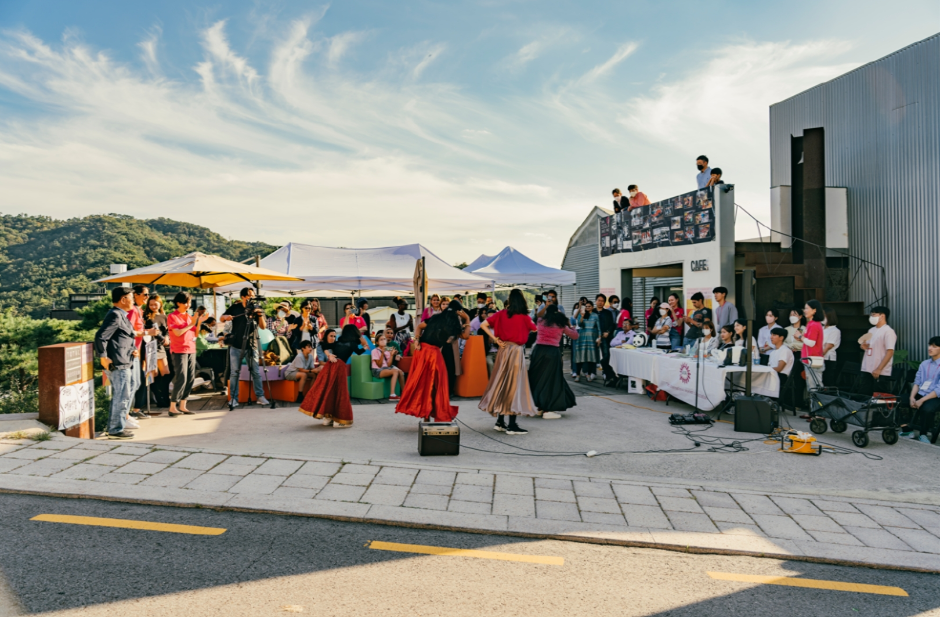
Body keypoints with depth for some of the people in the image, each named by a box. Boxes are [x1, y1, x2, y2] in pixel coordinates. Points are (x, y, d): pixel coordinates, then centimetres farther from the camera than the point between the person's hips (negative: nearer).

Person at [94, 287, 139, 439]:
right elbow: (100, 337, -22)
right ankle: (116, 430, 3)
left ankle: (114, 427, 27)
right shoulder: (115, 315, -14)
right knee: (122, 397, -5)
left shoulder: (121, 316, 18)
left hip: (125, 364, 11)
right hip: (117, 364, -11)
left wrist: (132, 350, 10)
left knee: (119, 396, 18)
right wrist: (103, 357, -22)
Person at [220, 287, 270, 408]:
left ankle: (260, 396, 8)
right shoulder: (235, 307, 3)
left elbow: (263, 327, 0)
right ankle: (233, 399, 8)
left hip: (251, 346, 1)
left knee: (256, 372, 1)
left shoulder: (255, 309, 4)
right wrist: (226, 317, -13)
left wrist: (260, 315, -17)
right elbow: (221, 319, 9)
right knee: (234, 372, 1)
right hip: (236, 345, 0)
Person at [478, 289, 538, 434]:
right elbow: (534, 329, 9)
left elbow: (483, 325, -2)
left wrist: (495, 339, 0)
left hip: (503, 349, 5)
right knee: (514, 384, -1)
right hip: (516, 350, -4)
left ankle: (500, 421, 17)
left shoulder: (502, 313, 2)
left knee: (502, 382, 13)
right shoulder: (524, 316, -7)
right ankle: (512, 425, 1)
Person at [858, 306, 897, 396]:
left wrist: (878, 369, -20)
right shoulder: (871, 330, 16)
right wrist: (863, 346, 1)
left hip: (880, 373, -8)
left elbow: (890, 352, -16)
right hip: (867, 371, 8)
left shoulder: (888, 331, -9)